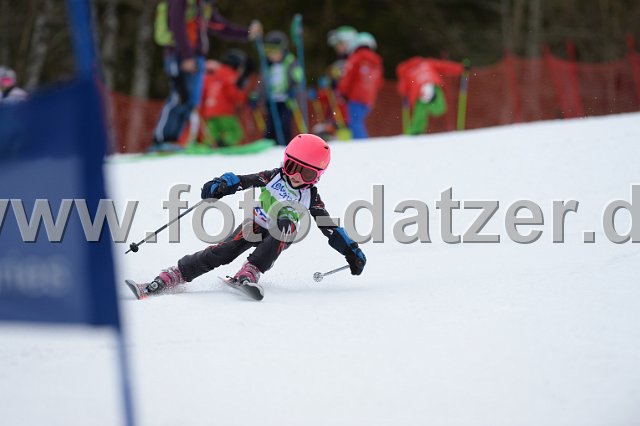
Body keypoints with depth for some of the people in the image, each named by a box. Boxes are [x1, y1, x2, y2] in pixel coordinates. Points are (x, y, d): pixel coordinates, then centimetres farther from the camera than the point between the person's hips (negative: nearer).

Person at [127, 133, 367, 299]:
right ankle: (165, 281, -25)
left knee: (287, 224, -34)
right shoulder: (273, 177, -9)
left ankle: (248, 275, -42)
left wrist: (351, 251, -8)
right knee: (221, 252, -23)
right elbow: (243, 180, -15)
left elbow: (330, 228, -2)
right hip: (255, 225, 0)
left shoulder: (311, 198, -7)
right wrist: (221, 185, -35)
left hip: (280, 236, 0)